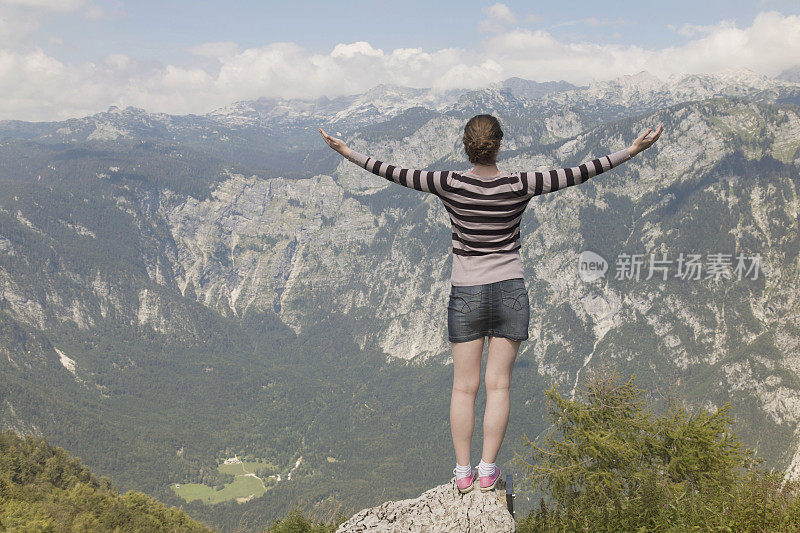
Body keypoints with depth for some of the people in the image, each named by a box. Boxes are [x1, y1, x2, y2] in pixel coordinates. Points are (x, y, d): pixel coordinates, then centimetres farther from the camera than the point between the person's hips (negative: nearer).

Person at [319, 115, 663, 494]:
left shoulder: (451, 185, -9)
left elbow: (396, 174, -2)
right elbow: (577, 174, -6)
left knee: (464, 386, 8)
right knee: (498, 384, 7)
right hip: (509, 291, 0)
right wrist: (631, 151, 2)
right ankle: (487, 470, 10)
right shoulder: (518, 186, -10)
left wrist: (348, 152, 10)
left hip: (465, 293, 0)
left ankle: (463, 473, 12)